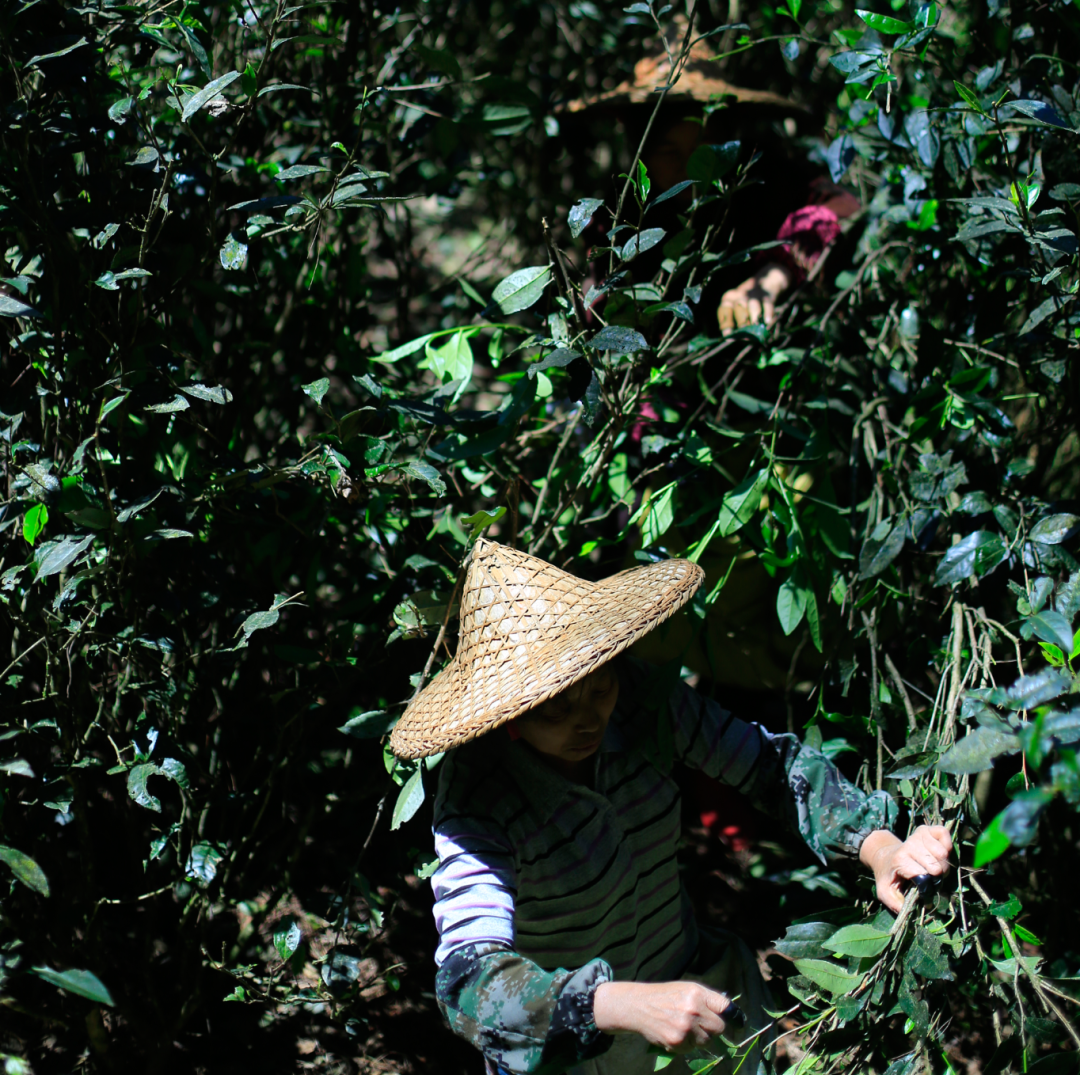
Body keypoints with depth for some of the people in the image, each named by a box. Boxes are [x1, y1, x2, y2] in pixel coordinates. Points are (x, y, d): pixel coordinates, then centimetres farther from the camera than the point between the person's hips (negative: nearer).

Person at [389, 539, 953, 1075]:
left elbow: (772, 763, -7)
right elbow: (468, 981, -41)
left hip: (695, 990, 4)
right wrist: (629, 1006, -56)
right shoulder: (479, 797, -31)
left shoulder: (642, 701, -19)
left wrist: (878, 844, -25)